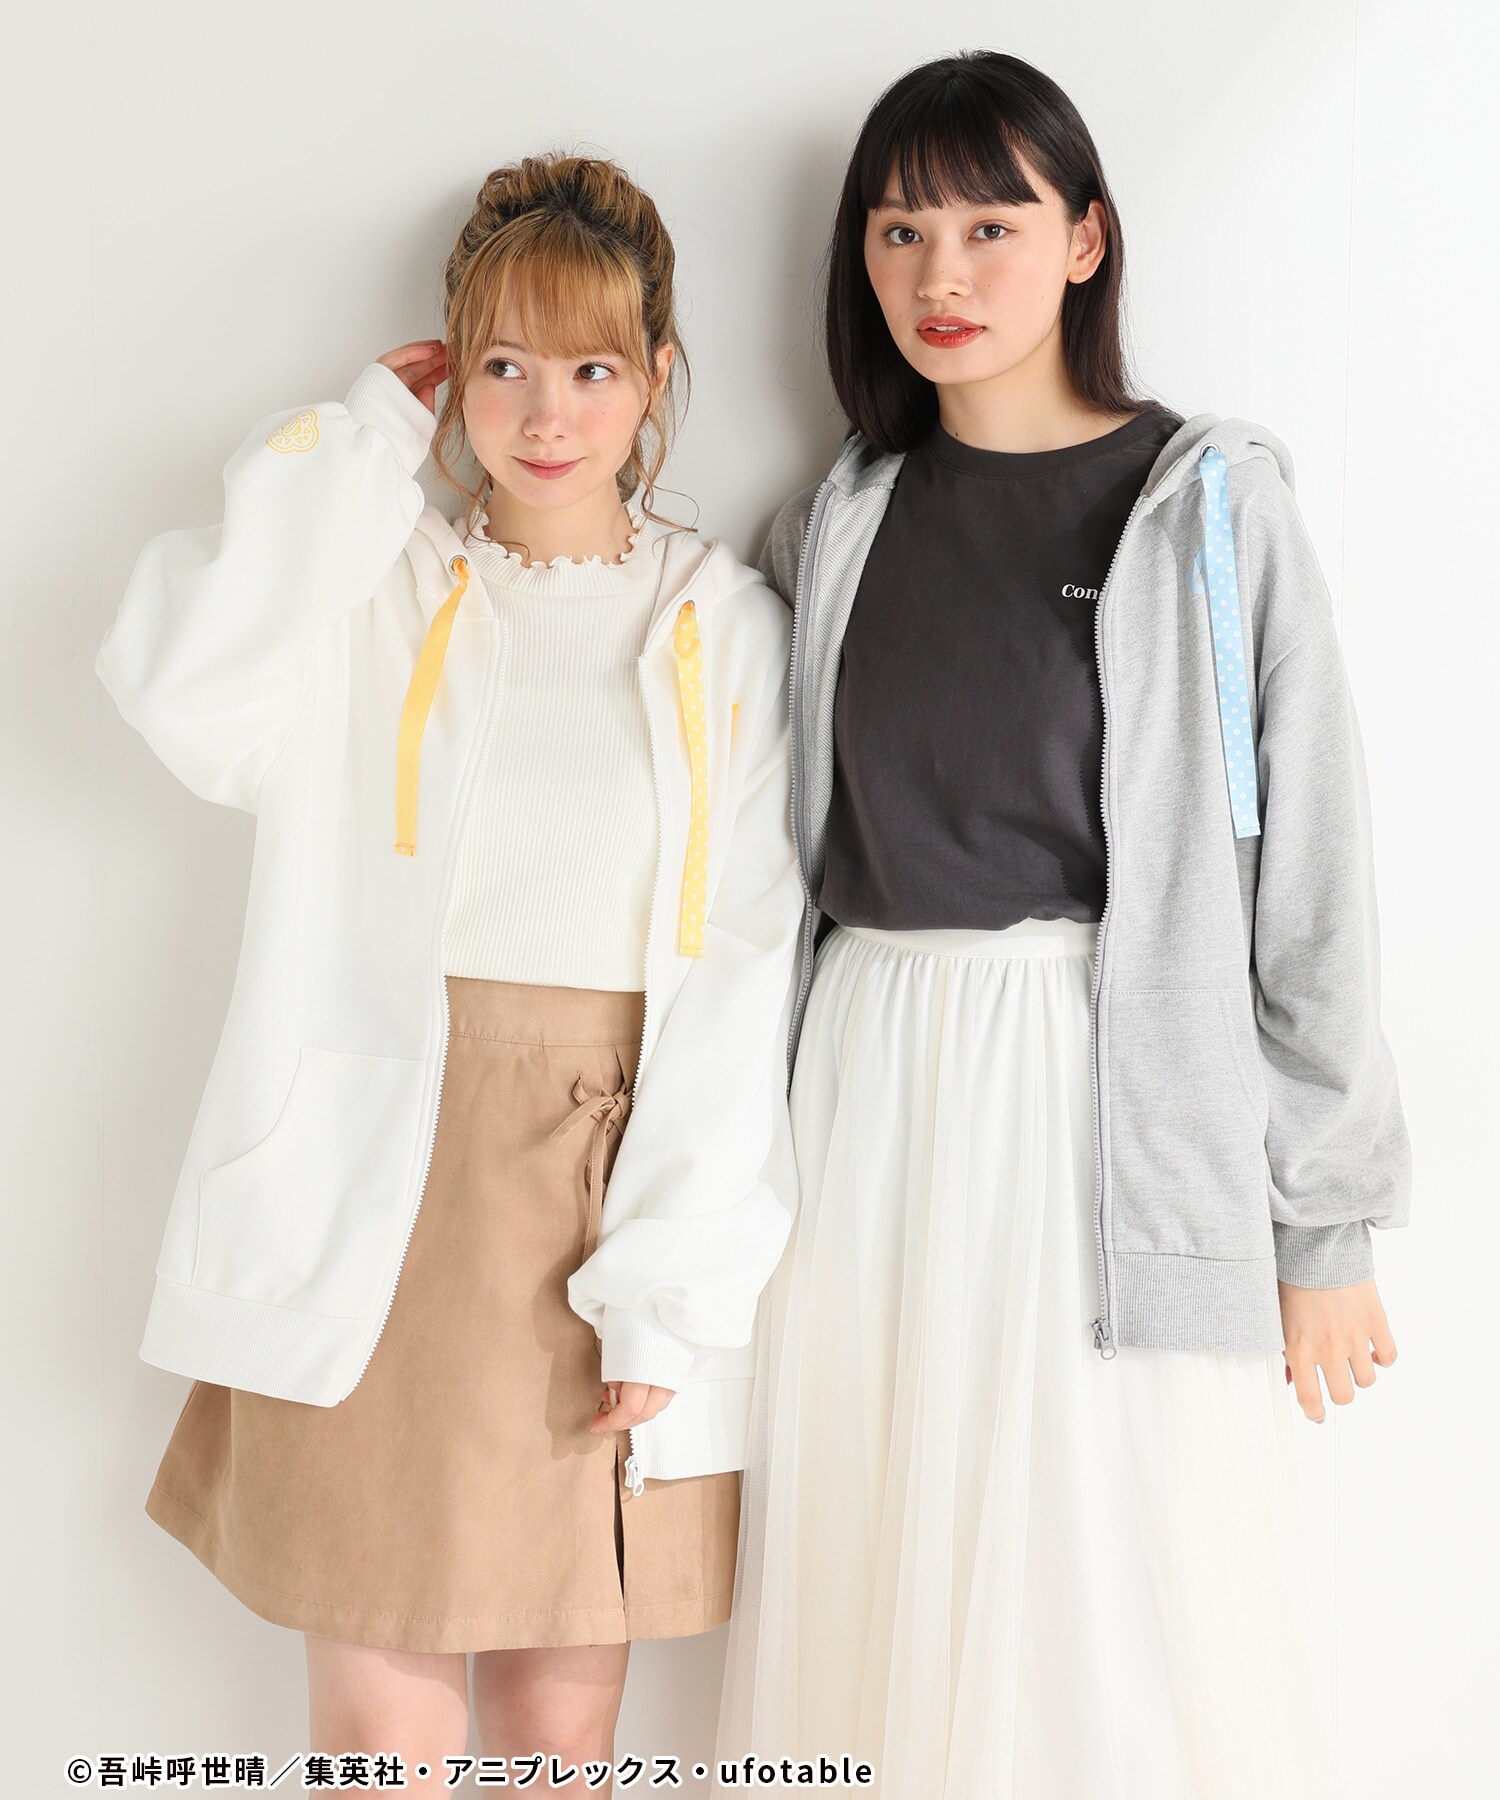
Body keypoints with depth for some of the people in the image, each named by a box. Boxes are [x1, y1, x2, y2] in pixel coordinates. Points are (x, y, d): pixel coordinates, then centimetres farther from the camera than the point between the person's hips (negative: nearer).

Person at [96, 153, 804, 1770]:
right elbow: (180, 680, -16)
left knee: (561, 1720, 9)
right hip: (381, 1207, 0)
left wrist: (668, 1293, -6)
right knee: (380, 1719, 4)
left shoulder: (724, 625, 5)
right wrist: (368, 438, -5)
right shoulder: (376, 595, 5)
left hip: (611, 1204, 0)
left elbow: (739, 976, 0)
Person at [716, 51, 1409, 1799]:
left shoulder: (1207, 504, -2)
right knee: (876, 1598, 10)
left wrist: (1327, 1227, -4)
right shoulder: (830, 529, 10)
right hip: (868, 1084, 4)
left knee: (1124, 1638, 1)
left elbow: (1307, 869, -3)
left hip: (1118, 1094, -3)